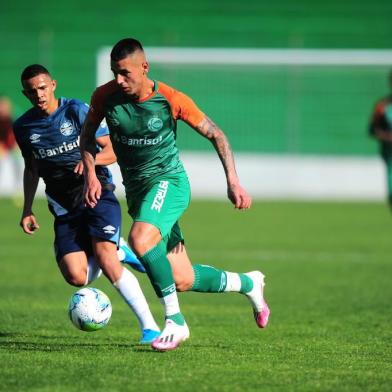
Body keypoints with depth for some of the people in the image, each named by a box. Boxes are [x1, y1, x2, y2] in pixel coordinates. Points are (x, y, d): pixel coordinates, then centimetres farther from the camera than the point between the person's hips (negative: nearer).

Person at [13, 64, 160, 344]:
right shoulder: (23, 127, 5)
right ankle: (115, 251, 19)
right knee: (77, 277, -15)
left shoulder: (77, 111, -7)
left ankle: (149, 326, -15)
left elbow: (113, 150, -6)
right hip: (65, 208, 4)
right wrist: (27, 210, 17)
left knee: (106, 261, -23)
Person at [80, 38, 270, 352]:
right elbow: (87, 135, 11)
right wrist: (91, 174, -4)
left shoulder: (171, 100, -15)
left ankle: (175, 321, -25)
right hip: (136, 189, 5)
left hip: (168, 181, -5)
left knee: (140, 238, -36)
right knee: (183, 281, 1)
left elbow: (215, 134, -4)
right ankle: (248, 283, 29)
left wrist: (233, 181, -12)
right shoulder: (105, 97, -7)